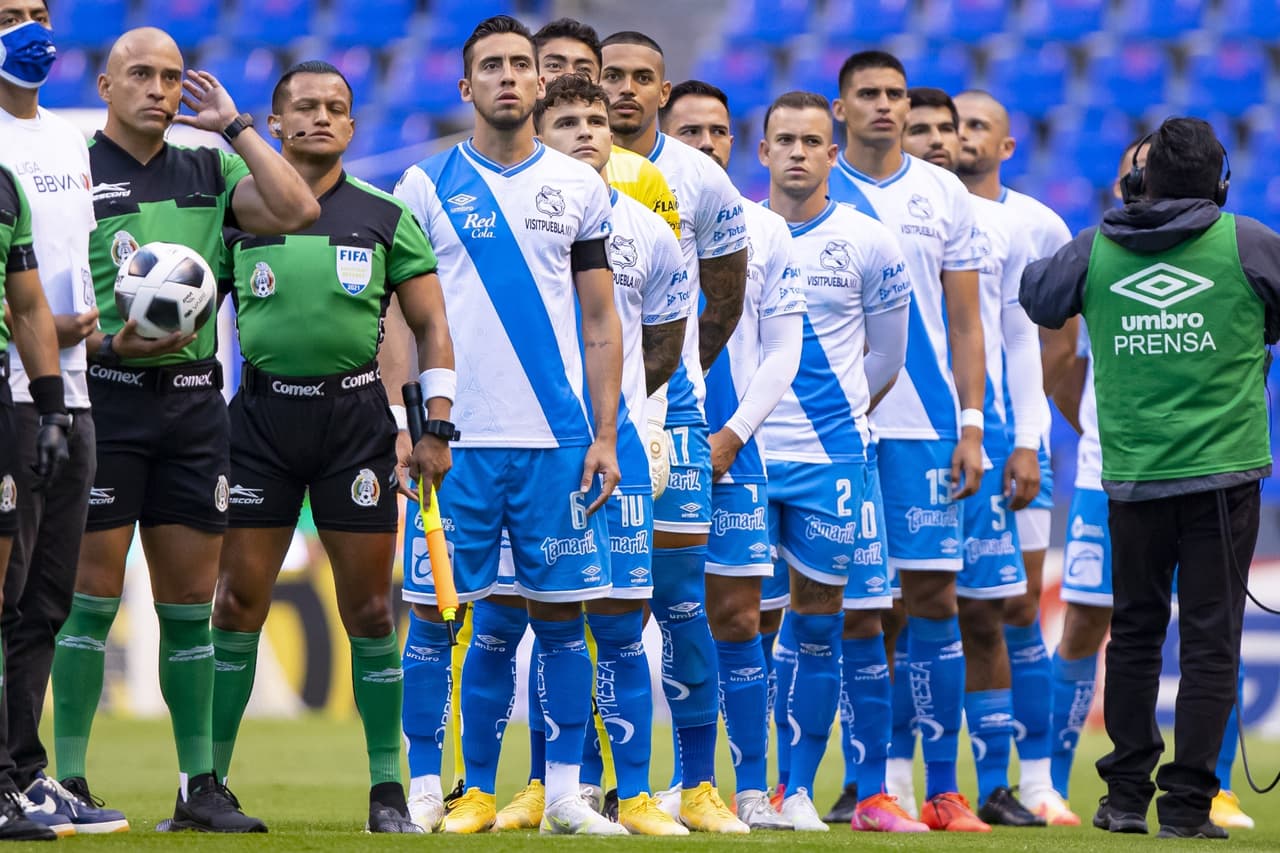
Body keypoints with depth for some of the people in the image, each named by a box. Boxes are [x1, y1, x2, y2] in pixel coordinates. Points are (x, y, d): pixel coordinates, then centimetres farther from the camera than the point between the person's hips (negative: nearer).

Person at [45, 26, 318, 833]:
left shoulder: (207, 170, 13)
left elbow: (295, 210, -1)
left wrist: (236, 125, 1)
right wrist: (107, 345, -19)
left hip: (193, 396, 5)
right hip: (104, 398, -5)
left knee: (191, 600, 7)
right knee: (94, 592, -5)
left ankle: (200, 783, 11)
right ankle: (69, 781, -2)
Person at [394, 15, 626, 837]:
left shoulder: (580, 187, 9)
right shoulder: (427, 184, 4)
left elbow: (600, 321, 11)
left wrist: (605, 435, 3)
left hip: (558, 438, 2)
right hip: (454, 436, -1)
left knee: (561, 612, 2)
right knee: (435, 611, -2)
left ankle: (565, 793, 7)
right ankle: (424, 790, 4)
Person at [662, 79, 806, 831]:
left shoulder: (766, 231, 8)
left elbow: (783, 350, 5)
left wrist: (731, 435, -5)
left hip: (731, 450, 1)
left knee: (736, 618, -2)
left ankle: (753, 789, 1)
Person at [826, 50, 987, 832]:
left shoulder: (945, 196, 8)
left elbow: (966, 322, 9)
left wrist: (971, 424, 1)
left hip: (926, 428, 1)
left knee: (933, 595, -3)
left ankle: (944, 788, 0)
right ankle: (885, 779, 4)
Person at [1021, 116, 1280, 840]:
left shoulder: (1095, 250, 0)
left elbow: (1037, 299, 20)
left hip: (1132, 476, 3)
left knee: (1135, 631, 16)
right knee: (1210, 640, 2)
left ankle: (1127, 794, 17)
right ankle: (1186, 804, -1)